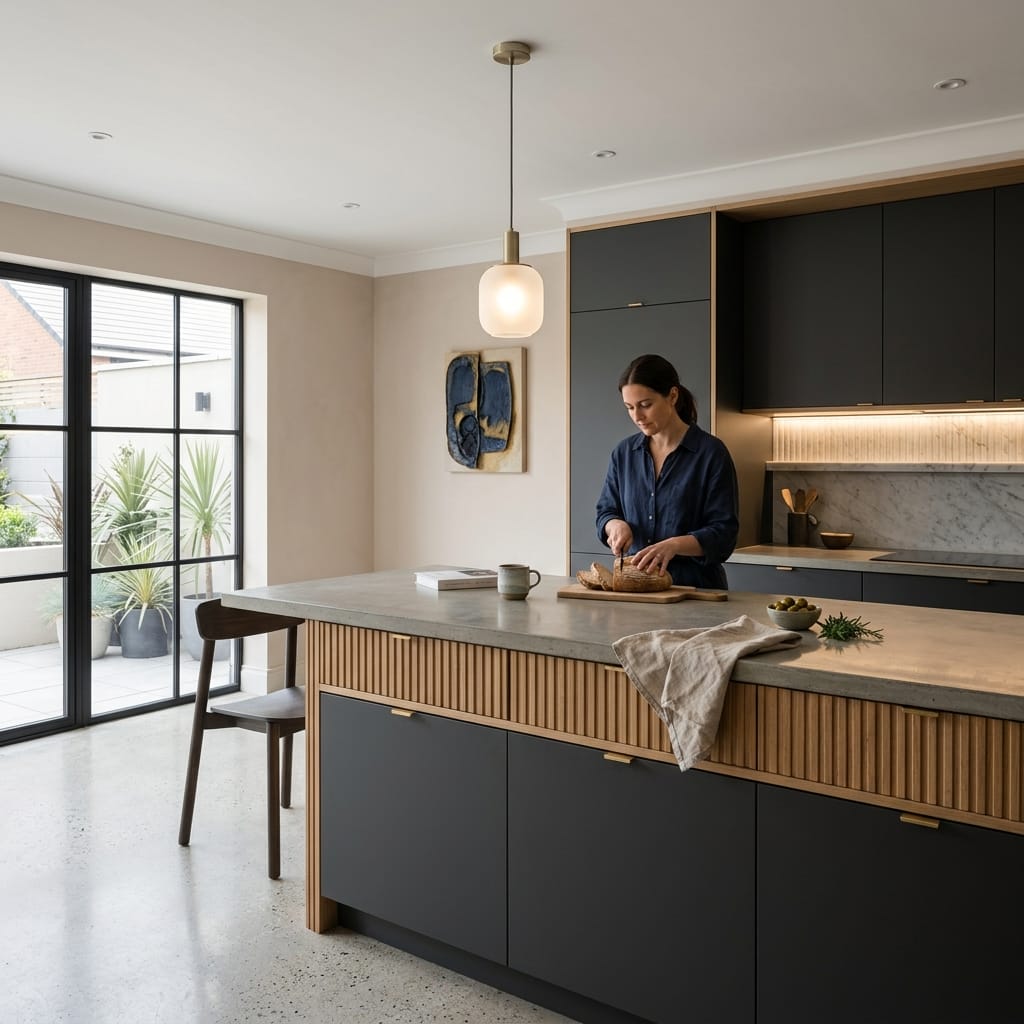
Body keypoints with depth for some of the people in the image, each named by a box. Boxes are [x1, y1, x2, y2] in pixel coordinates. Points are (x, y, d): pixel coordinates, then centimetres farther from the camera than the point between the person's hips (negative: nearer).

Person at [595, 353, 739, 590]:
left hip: (696, 587, -4)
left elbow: (723, 534, -7)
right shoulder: (624, 452, 11)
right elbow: (605, 512, 18)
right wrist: (616, 525, -6)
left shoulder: (711, 453, -4)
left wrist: (675, 545, -24)